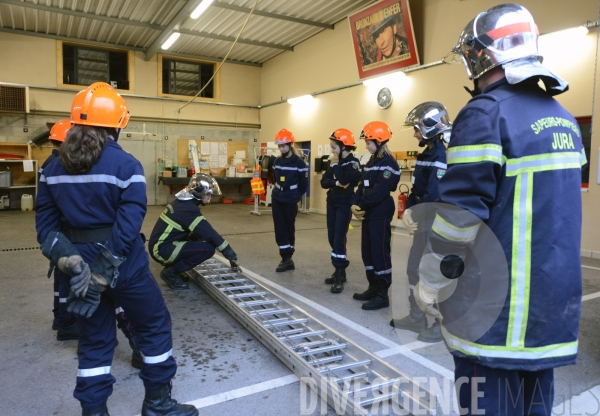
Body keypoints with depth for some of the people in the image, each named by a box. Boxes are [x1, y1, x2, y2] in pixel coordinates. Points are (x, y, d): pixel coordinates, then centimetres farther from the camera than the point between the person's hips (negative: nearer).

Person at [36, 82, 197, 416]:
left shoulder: (56, 168, 5)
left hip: (82, 266, 6)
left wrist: (66, 258, -5)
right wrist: (105, 272, -19)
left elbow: (46, 221, 2)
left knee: (95, 340, 18)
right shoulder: (126, 165, -14)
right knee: (155, 325, 14)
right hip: (125, 265, -5)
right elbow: (128, 224, -22)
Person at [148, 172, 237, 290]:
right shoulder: (189, 209, -19)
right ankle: (171, 272, -6)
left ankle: (172, 266, 12)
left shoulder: (183, 202, 10)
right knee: (209, 248, -17)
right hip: (162, 250, -10)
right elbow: (210, 234, -20)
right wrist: (231, 254, -12)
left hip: (160, 245, 10)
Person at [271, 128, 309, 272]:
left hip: (290, 202, -5)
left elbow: (304, 184, -5)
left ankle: (287, 258, 17)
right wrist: (279, 192, 14)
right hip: (277, 200, 5)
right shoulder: (277, 161, 5)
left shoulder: (299, 162, -10)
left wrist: (295, 196, 2)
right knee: (279, 229, 2)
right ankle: (286, 258, 8)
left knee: (289, 228, 6)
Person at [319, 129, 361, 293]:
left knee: (339, 238, -10)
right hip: (332, 202, 7)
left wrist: (335, 165, -13)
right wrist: (336, 183, -17)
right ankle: (339, 271, 21)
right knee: (332, 238, 9)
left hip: (344, 204, -7)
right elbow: (323, 182, 2)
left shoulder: (353, 162, -10)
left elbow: (345, 180, -26)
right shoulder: (335, 162, 10)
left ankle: (340, 276, -3)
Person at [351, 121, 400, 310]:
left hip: (380, 215, -9)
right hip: (368, 214, 9)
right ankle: (374, 288, 26)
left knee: (380, 253, -4)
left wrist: (361, 206, -12)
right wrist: (355, 204, -5)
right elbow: (362, 186, 11)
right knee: (367, 252, 13)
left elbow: (379, 192, -22)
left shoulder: (388, 163, -13)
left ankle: (382, 295, 4)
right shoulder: (371, 162, 16)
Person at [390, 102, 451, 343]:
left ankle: (443, 325, 16)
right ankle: (417, 319, 29)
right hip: (423, 223, 10)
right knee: (414, 270, 15)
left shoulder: (442, 156, -17)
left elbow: (434, 196, -23)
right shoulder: (425, 155, 13)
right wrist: (408, 211, -3)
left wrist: (416, 217, -15)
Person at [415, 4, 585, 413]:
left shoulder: (487, 113, -15)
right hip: (554, 297, 9)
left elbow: (460, 213, -20)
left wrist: (429, 283, -9)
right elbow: (557, 205, 18)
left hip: (498, 304, -8)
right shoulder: (564, 119, 12)